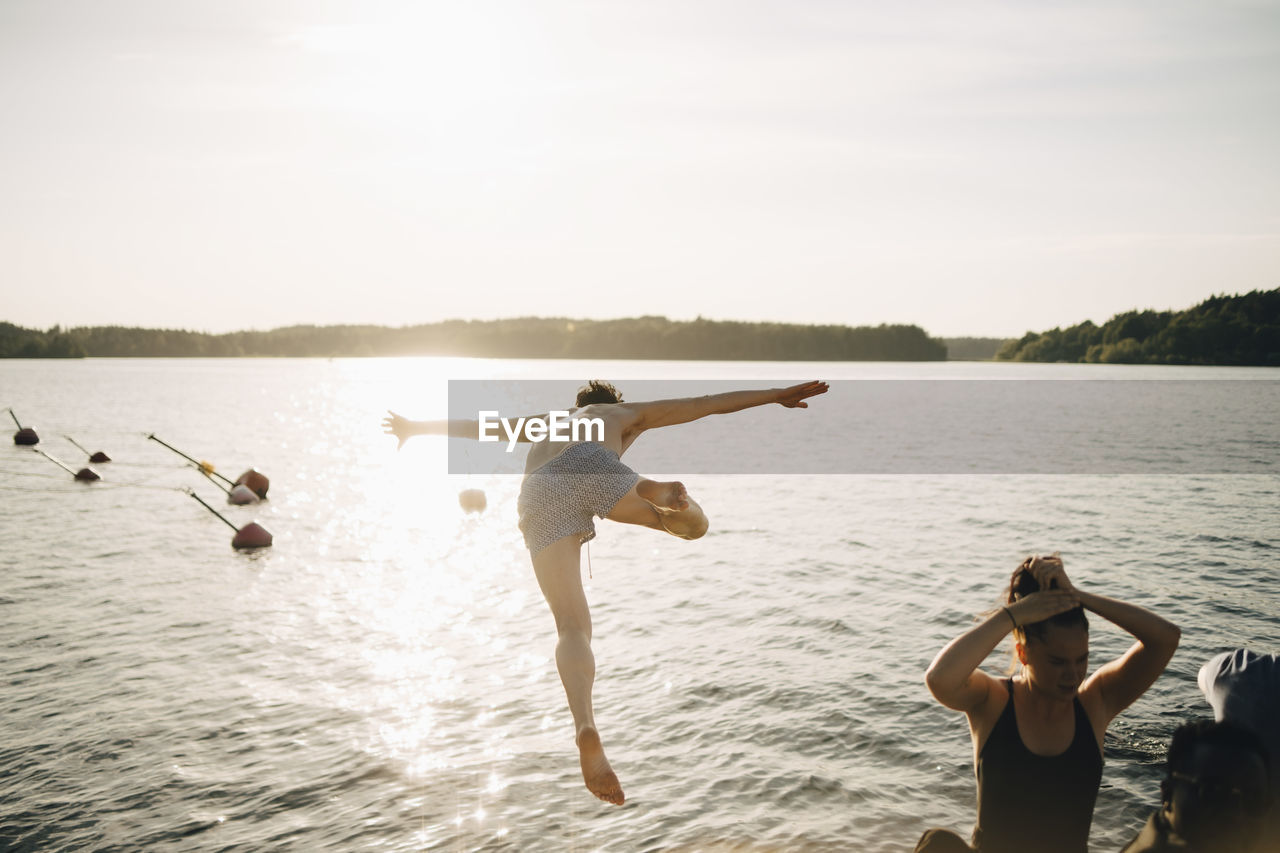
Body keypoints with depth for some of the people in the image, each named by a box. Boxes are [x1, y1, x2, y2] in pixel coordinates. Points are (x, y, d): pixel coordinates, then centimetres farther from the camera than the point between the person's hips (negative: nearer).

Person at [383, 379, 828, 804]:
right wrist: (776, 395, 42)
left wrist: (416, 426, 74)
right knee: (694, 524, 15)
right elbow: (707, 404, 37)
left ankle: (586, 729, -34)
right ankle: (669, 502, -22)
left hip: (540, 495, 2)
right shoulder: (625, 412, 40)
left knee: (572, 629, -7)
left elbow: (475, 426, 60)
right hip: (595, 472, -2)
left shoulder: (546, 422, 49)